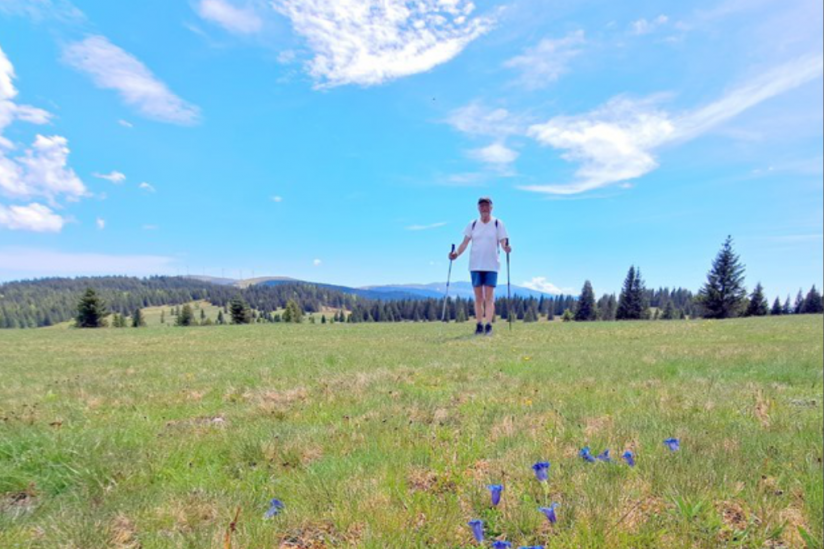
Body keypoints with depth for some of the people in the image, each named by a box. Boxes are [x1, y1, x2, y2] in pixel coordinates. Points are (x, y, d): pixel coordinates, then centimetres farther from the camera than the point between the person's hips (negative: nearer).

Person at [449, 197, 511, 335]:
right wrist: (456, 253, -9)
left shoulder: (498, 224, 3)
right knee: (478, 297, 4)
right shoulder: (473, 224, 9)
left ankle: (488, 325, -5)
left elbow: (503, 242, -3)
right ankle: (479, 325, 10)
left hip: (491, 265, -2)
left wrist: (506, 248, -25)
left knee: (489, 296, -7)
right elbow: (465, 242, 6)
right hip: (475, 265, 2)